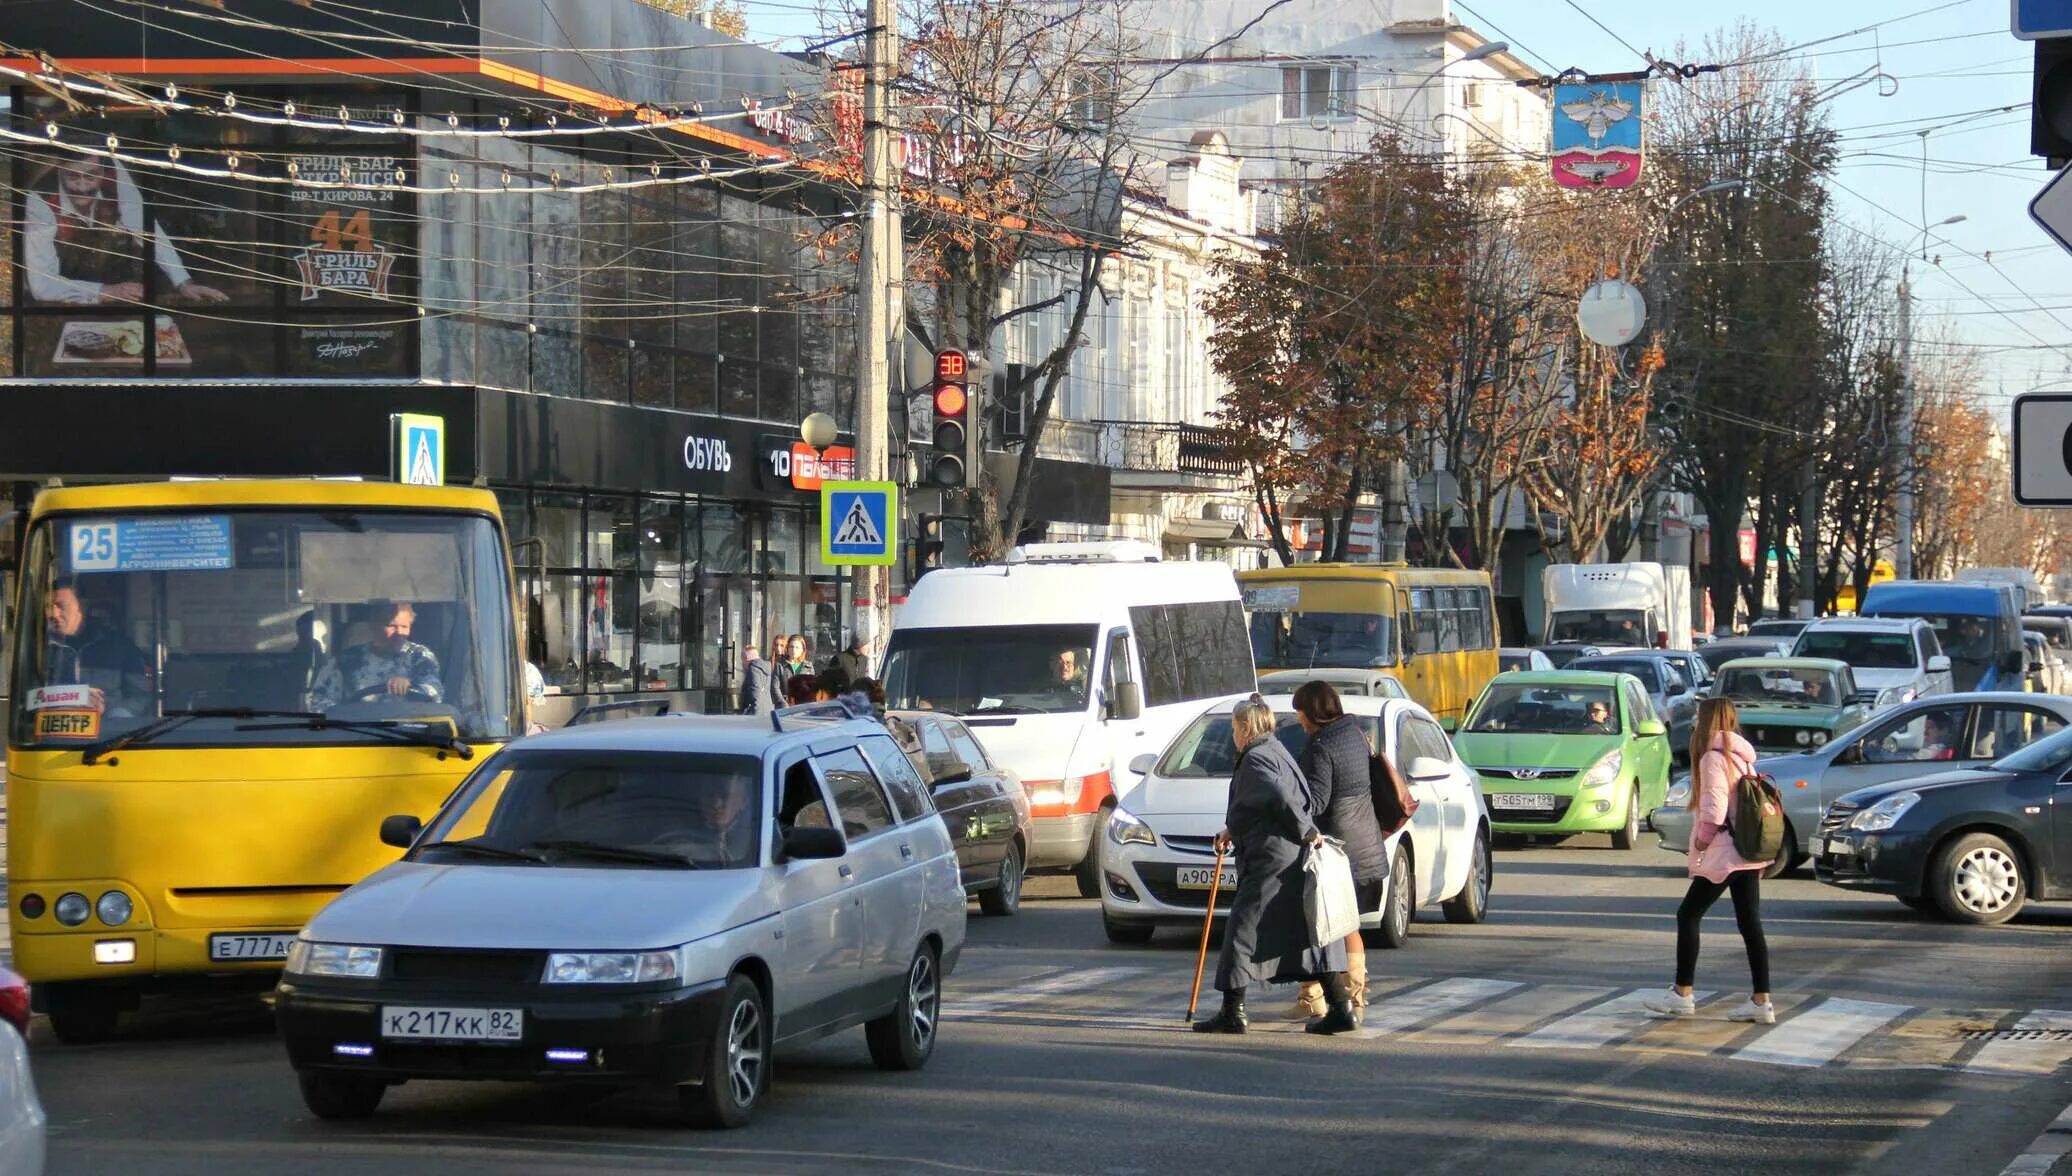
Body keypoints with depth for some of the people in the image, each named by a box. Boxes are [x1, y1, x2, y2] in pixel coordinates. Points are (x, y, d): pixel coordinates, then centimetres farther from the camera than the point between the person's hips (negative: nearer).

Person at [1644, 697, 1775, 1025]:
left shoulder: (1714, 758, -12)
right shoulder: (1741, 757, 15)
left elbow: (1713, 810, -20)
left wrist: (1701, 842, -9)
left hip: (1723, 855, -8)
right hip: (1748, 853, 8)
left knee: (1688, 915, 3)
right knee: (1750, 924, 5)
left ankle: (1681, 994, 5)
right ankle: (1761, 1001, 1)